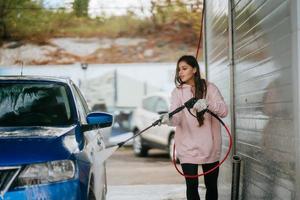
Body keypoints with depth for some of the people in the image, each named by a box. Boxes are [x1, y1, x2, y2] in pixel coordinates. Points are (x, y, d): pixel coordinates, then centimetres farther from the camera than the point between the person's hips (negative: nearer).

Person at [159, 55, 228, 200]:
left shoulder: (209, 88, 0)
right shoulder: (177, 92, 3)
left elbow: (224, 111, -11)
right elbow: (177, 117, -12)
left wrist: (207, 104, -30)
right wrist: (169, 119, -36)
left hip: (209, 147, 0)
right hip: (187, 148, 0)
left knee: (211, 185, 9)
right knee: (192, 186, -2)